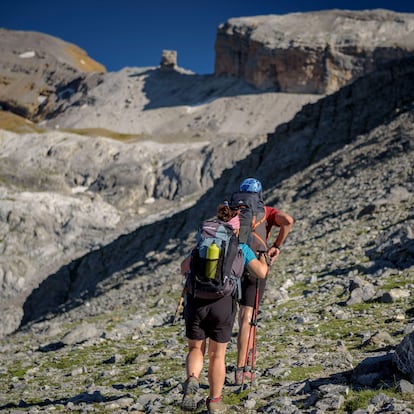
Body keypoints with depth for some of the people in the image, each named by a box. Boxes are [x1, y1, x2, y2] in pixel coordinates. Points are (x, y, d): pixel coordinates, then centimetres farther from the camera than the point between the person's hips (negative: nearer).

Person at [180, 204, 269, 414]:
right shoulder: (241, 248, 11)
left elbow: (184, 267, 25)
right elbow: (261, 272, 5)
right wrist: (263, 256, 27)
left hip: (196, 301, 2)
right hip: (223, 303, -1)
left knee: (196, 349, 19)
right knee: (217, 354, 17)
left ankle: (192, 381, -10)